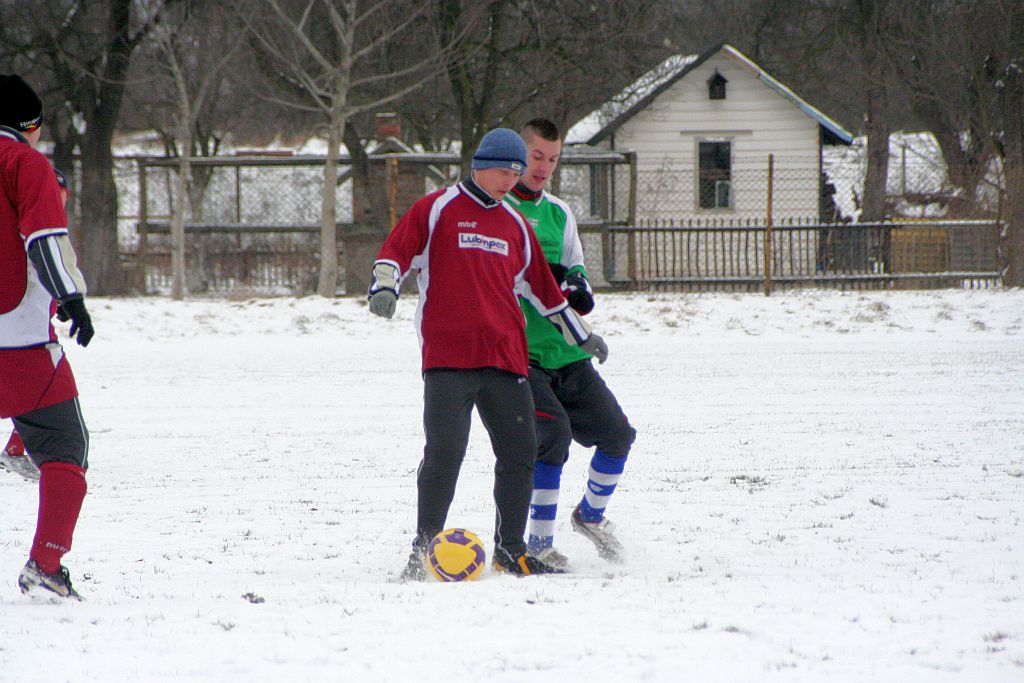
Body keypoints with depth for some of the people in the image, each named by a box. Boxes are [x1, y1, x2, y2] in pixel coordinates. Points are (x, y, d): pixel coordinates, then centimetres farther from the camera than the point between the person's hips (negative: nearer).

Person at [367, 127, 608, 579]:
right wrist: (384, 286, -22)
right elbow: (396, 251, -1)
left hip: (506, 356, 5)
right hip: (447, 357, -5)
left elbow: (541, 287, 29)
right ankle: (424, 550, -3)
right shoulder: (437, 210, 4)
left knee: (520, 452, 2)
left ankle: (510, 551, 13)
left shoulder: (515, 225, 20)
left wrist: (580, 335, 33)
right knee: (444, 452, -12)